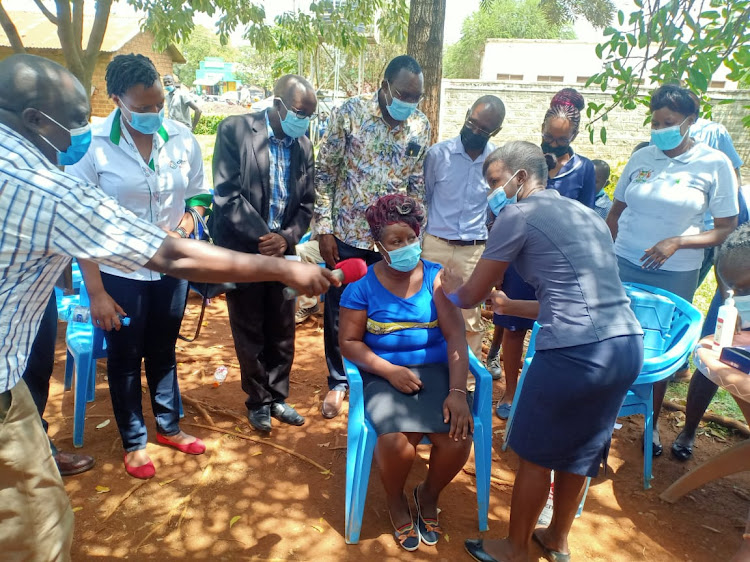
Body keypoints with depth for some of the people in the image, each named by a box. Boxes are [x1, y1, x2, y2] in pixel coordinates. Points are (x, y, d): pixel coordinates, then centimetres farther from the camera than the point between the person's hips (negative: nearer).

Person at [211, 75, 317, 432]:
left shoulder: (303, 145, 4)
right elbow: (226, 195, -15)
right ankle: (258, 401, 28)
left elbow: (306, 204, 5)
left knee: (283, 331, 11)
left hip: (281, 250, 4)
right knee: (250, 333, 9)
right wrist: (261, 239, -18)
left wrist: (286, 238, -13)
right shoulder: (235, 130, -9)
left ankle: (277, 396, 31)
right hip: (242, 249, -4)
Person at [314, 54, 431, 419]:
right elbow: (325, 173, -5)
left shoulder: (421, 126, 1)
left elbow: (417, 185, 8)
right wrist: (323, 229, -9)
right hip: (346, 234, -2)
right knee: (338, 311, 10)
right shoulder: (350, 112, -9)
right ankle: (338, 382, 31)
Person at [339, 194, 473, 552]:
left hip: (435, 370, 2)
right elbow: (348, 342, -2)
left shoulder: (436, 277, -1)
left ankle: (429, 495, 16)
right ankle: (395, 501, 10)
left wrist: (457, 391, -18)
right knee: (397, 440, -28)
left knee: (457, 440, -21)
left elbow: (455, 336, -7)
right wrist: (389, 370, -16)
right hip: (384, 375, -1)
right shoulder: (362, 286, -4)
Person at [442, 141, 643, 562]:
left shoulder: (518, 214, -3)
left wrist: (452, 288, 23)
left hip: (575, 352, -8)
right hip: (629, 345, 8)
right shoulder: (586, 215, 19)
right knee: (580, 449, 24)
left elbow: (471, 295, 1)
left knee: (537, 453, 13)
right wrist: (510, 306, 29)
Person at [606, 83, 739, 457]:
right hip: (623, 267, 2)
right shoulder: (641, 157, 3)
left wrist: (677, 242, -19)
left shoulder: (714, 164, -6)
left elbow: (727, 229, -5)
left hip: (675, 276, -2)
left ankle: (652, 423, 32)